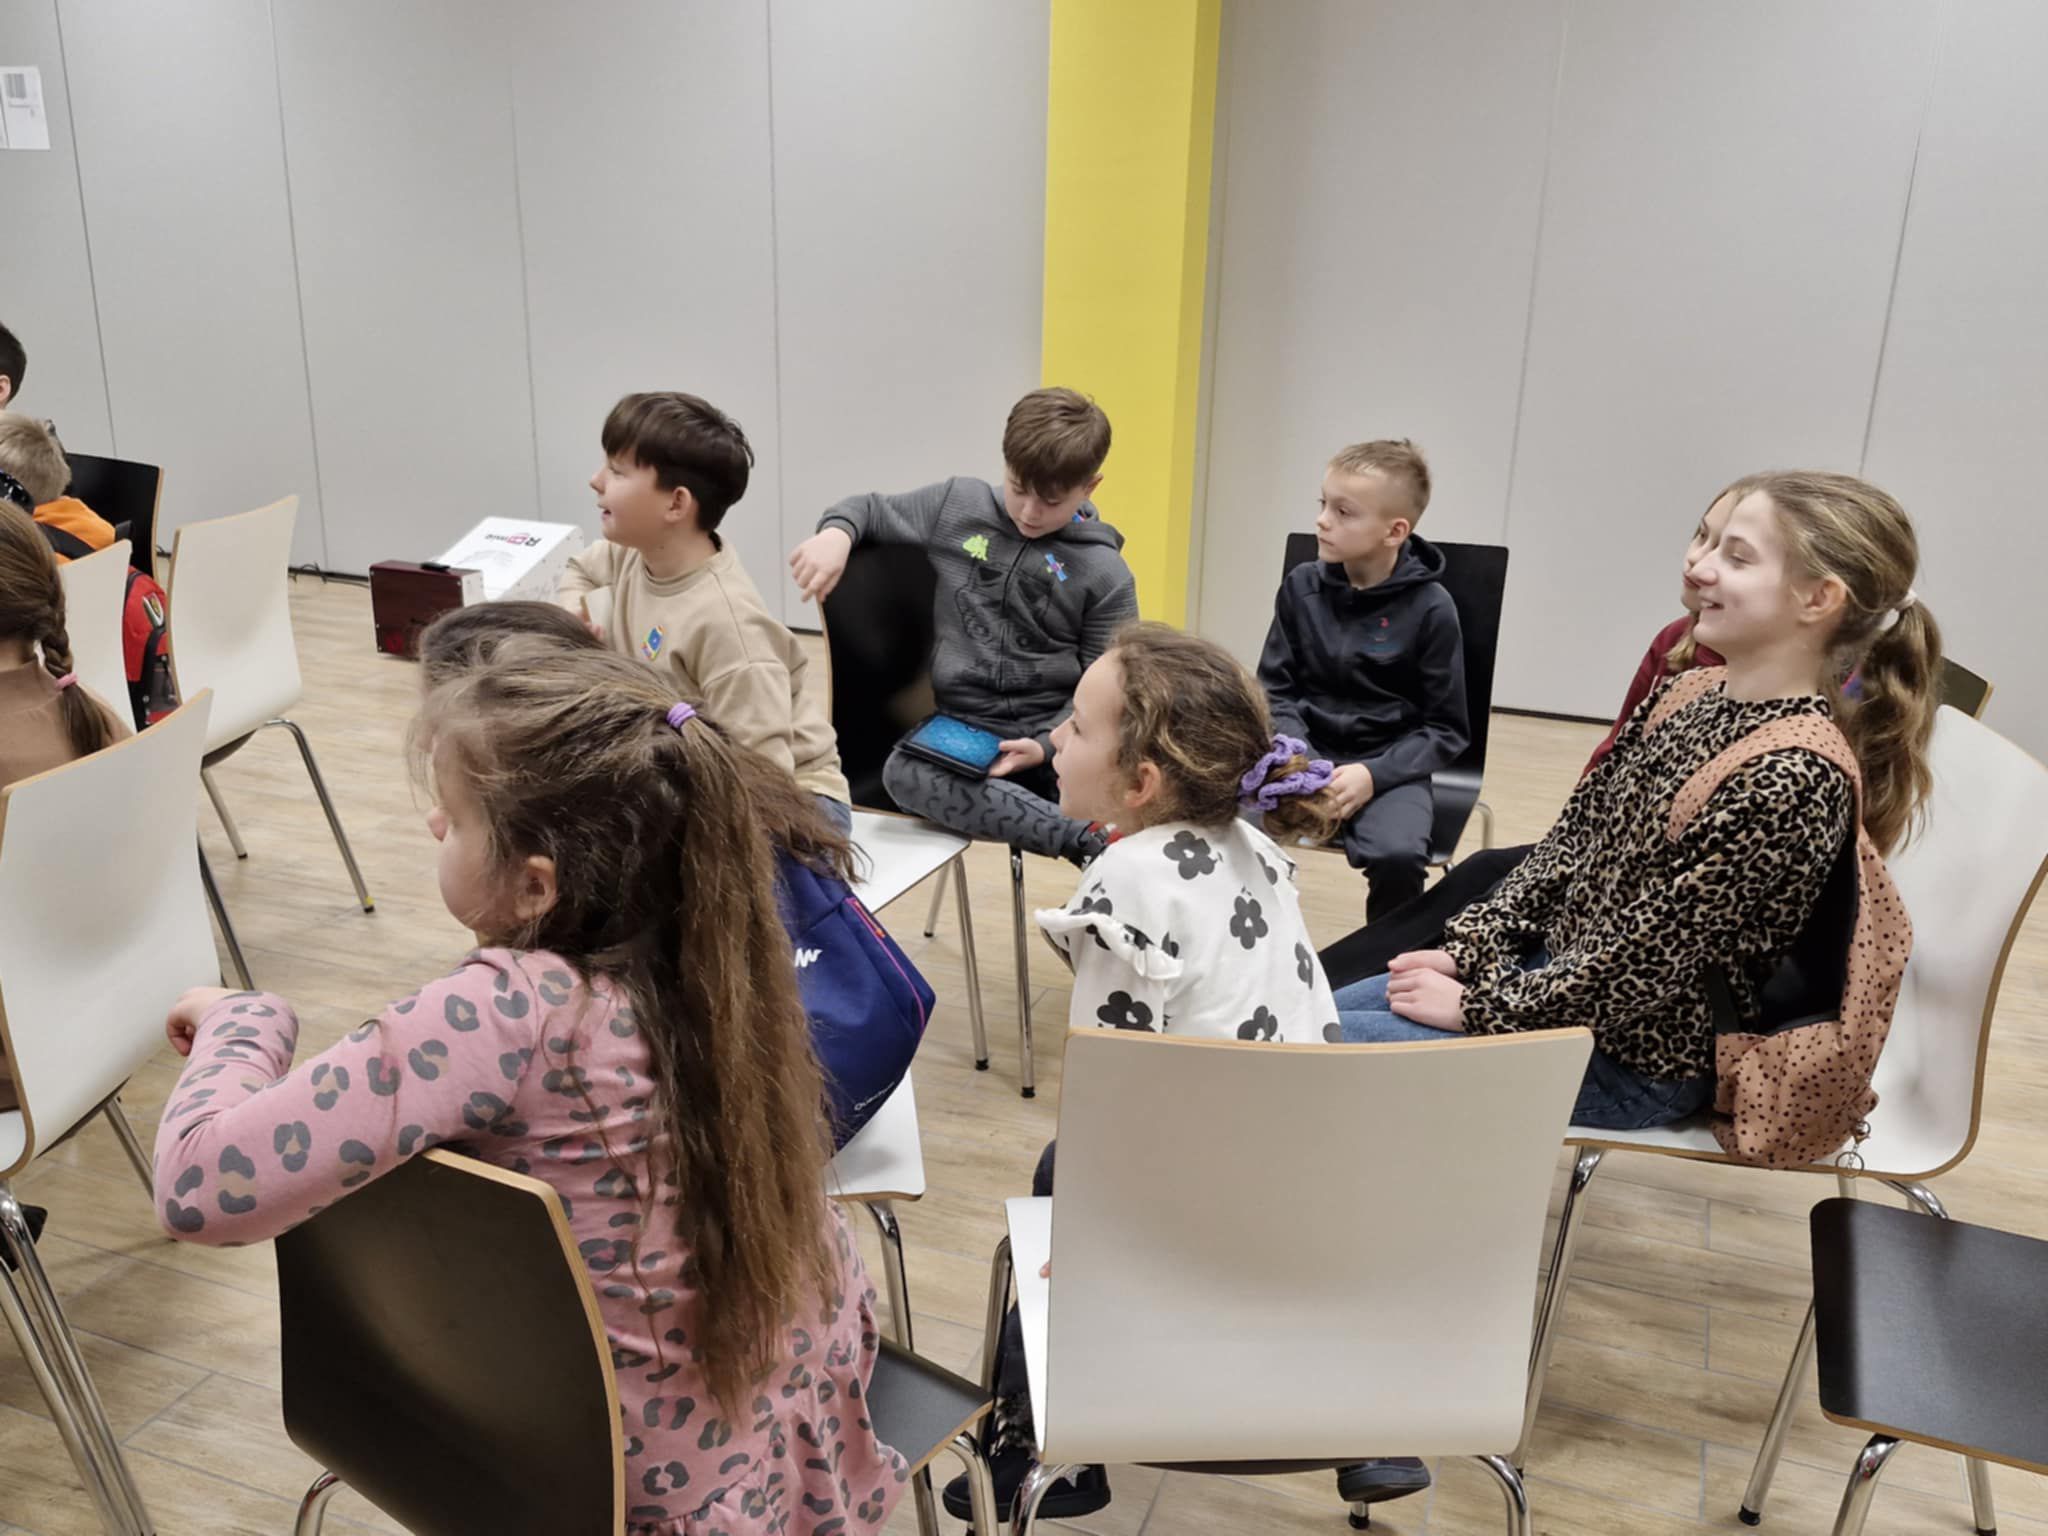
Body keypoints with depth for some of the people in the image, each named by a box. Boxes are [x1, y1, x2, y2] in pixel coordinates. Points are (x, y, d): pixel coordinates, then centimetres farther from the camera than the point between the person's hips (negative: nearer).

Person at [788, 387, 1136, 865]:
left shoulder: (1104, 573, 0)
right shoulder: (958, 504, 7)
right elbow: (871, 510, 19)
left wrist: (1046, 745, -17)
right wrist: (836, 533, -6)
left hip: (1057, 736, -2)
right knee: (904, 774, -36)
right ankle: (1090, 840, -36)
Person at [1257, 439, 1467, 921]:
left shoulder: (1430, 608, -7)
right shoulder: (1302, 586, 2)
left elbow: (1446, 729, -2)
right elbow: (1274, 690, 7)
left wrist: (1374, 774, -18)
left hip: (1390, 765, -2)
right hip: (1306, 751, 2)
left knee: (1398, 854, -33)